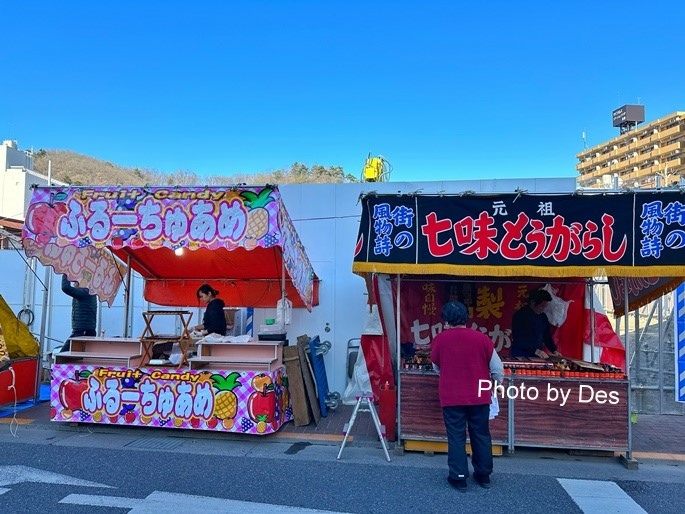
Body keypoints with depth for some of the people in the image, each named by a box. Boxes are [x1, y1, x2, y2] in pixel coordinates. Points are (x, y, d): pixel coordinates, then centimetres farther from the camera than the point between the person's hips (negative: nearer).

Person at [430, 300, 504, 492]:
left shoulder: (439, 340, -6)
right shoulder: (481, 338, -6)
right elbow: (498, 369, 1)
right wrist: (497, 382, 21)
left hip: (451, 397, -1)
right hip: (479, 397, 2)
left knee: (456, 438, 8)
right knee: (481, 436, 15)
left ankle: (459, 478, 12)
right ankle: (484, 476, 26)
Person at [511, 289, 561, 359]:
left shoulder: (543, 317, 7)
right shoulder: (520, 315, -13)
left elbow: (547, 336, 15)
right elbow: (518, 339, -20)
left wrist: (554, 351, 0)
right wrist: (536, 351, -25)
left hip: (537, 356, 6)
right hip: (520, 356, -6)